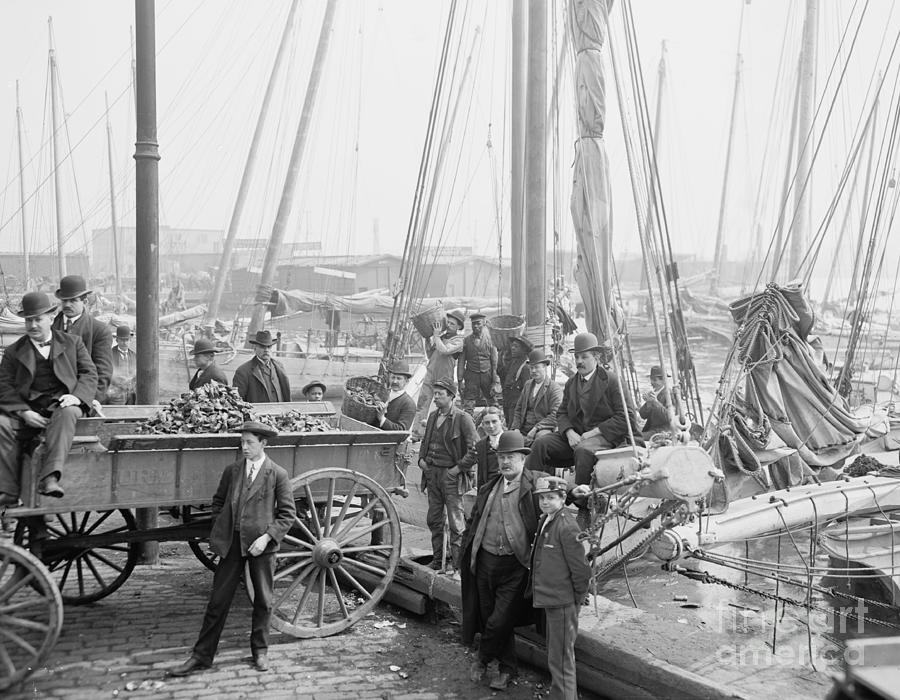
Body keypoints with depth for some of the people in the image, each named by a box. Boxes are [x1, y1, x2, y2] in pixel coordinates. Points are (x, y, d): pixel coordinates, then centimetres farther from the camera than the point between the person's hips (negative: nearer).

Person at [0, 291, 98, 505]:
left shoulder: (72, 343, 17)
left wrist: (77, 397, -13)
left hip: (62, 404, -1)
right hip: (27, 409, 2)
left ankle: (49, 479, -52)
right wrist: (24, 412, -12)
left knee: (66, 414, -38)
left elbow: (89, 373, 10)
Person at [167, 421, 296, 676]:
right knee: (218, 600, 3)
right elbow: (218, 502, 17)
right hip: (232, 543, 2)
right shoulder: (231, 471, 6)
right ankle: (202, 656, 9)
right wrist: (220, 530, 5)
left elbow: (287, 513, -5)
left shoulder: (278, 475, -4)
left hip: (261, 544, -2)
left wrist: (267, 537, -15)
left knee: (263, 600, 10)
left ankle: (260, 651, 27)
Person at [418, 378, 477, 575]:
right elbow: (425, 441, 24)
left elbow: (475, 448, -11)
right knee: (433, 520, 12)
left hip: (451, 475, -7)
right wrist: (421, 458, 8)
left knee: (456, 521, -1)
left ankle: (456, 563, 5)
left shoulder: (462, 418, -10)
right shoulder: (433, 416, 10)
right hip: (432, 473, 7)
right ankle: (437, 560, 23)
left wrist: (459, 467, -14)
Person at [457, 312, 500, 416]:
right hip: (471, 376, 0)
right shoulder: (466, 340, 3)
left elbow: (495, 362, 1)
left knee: (492, 403, 4)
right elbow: (461, 362, 4)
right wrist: (460, 381, -3)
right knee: (468, 406, -7)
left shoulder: (489, 339, 1)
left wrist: (495, 382, -5)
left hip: (487, 376, 0)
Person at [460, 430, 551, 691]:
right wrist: (463, 561, 16)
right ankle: (507, 667, 31)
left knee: (499, 622, -7)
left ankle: (482, 660, 21)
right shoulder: (488, 489, 11)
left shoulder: (536, 484, -5)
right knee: (488, 618, 12)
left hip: (515, 566, -5)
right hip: (485, 561, 5)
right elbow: (473, 525, 17)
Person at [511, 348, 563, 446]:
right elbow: (518, 409, 19)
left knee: (541, 436, -39)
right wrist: (516, 428, 2)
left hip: (543, 430, -6)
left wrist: (536, 429, -20)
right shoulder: (528, 384, 17)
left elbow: (555, 416, -12)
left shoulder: (555, 388, -3)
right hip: (524, 430, 6)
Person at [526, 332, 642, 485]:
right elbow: (562, 414, 16)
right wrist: (569, 432, -9)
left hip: (604, 436, -6)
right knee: (540, 444, -17)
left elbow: (625, 417, -9)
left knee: (583, 450, -38)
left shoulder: (612, 380, -3)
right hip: (575, 435, 6)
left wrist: (593, 432, -15)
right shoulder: (571, 383, 17)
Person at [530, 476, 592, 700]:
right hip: (550, 600, 10)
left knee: (560, 659, -2)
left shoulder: (567, 528, -20)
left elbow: (581, 569, -18)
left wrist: (577, 599, -10)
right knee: (557, 657, 21)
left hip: (562, 604, -10)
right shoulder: (545, 521, 8)